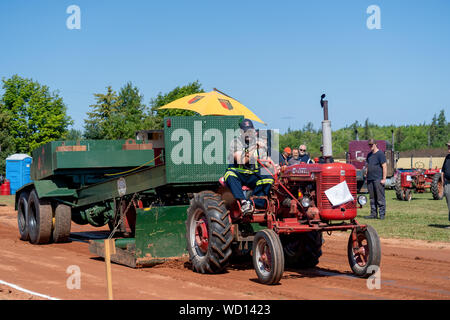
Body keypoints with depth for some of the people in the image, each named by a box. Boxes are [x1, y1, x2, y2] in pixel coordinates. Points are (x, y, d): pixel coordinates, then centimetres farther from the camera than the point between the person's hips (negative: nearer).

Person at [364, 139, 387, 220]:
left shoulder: (380, 154, -5)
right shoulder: (369, 155, 18)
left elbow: (384, 167, -10)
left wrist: (384, 179, -14)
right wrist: (367, 176, 16)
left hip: (378, 179, -7)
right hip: (370, 180, 7)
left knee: (380, 198, -5)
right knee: (372, 198, 9)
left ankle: (382, 214, -1)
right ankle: (373, 214, 14)